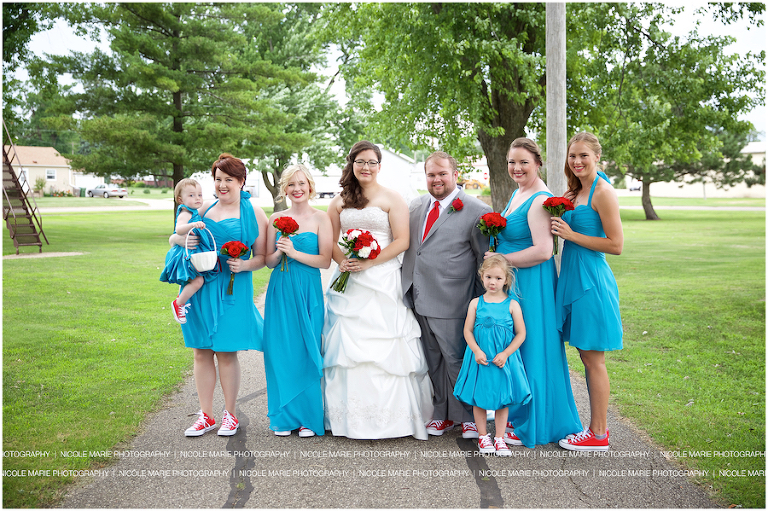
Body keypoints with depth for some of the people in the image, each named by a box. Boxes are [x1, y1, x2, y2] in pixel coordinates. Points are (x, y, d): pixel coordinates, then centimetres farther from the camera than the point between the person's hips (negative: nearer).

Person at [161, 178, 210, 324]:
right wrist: (192, 225, -52)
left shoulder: (195, 214, 14)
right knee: (198, 280, -22)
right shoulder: (185, 214, -16)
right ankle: (178, 304, -7)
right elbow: (178, 229, -37)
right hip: (186, 255, -10)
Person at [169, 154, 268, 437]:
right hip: (200, 286, 4)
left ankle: (230, 414, 17)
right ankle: (206, 416, 18)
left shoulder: (253, 212, 2)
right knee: (202, 351, 7)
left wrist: (244, 265, -17)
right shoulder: (205, 208, 11)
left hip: (232, 288, -4)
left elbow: (262, 257, 2)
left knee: (226, 351, 0)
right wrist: (183, 239, -6)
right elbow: (173, 236, 17)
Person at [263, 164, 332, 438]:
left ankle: (309, 418, 12)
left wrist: (294, 252, -14)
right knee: (281, 351, 3)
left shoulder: (320, 218, 0)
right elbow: (268, 261, 10)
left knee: (307, 351, 0)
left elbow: (325, 260, -6)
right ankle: (284, 417, 16)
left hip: (308, 292, -2)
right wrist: (279, 251, -10)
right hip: (280, 292, 3)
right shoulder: (276, 219, 8)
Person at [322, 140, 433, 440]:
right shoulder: (340, 201, 15)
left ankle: (390, 416, 3)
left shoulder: (392, 199, 3)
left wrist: (367, 263, -14)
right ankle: (350, 416, 11)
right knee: (347, 345, 2)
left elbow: (402, 241, -5)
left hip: (383, 279, -4)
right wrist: (342, 261, -7)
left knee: (383, 346, -6)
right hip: (348, 281, 4)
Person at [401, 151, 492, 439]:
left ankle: (469, 416, 21)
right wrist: (406, 287, 14)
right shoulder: (416, 206, 11)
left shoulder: (476, 212, -7)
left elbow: (486, 260, -4)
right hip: (418, 300, 6)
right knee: (433, 361, 15)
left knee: (456, 360, 3)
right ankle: (443, 413, 29)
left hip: (450, 303, -6)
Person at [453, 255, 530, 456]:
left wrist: (505, 354, -12)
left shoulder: (512, 304, -3)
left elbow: (521, 334, -3)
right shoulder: (476, 303, 1)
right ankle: (483, 436, 23)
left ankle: (499, 438, 18)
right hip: (480, 358, 1)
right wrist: (477, 351, -12)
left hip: (504, 359, -1)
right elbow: (467, 330, 1)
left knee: (502, 399, 7)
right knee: (479, 398, 7)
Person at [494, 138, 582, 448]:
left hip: (531, 284, -10)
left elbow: (542, 251, -26)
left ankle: (533, 425, 15)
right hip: (512, 282, 10)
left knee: (530, 350, 1)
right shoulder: (518, 193, 13)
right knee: (514, 350, 16)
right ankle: (519, 414, 30)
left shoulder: (539, 200, -18)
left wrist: (500, 260, -17)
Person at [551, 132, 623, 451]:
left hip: (591, 280, -9)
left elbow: (616, 245, -16)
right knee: (586, 356, 13)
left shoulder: (603, 192, -12)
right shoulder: (575, 192, 14)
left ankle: (599, 435, 10)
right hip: (574, 278, 9)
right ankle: (597, 427, 23)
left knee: (593, 358, -1)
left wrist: (571, 234, -14)